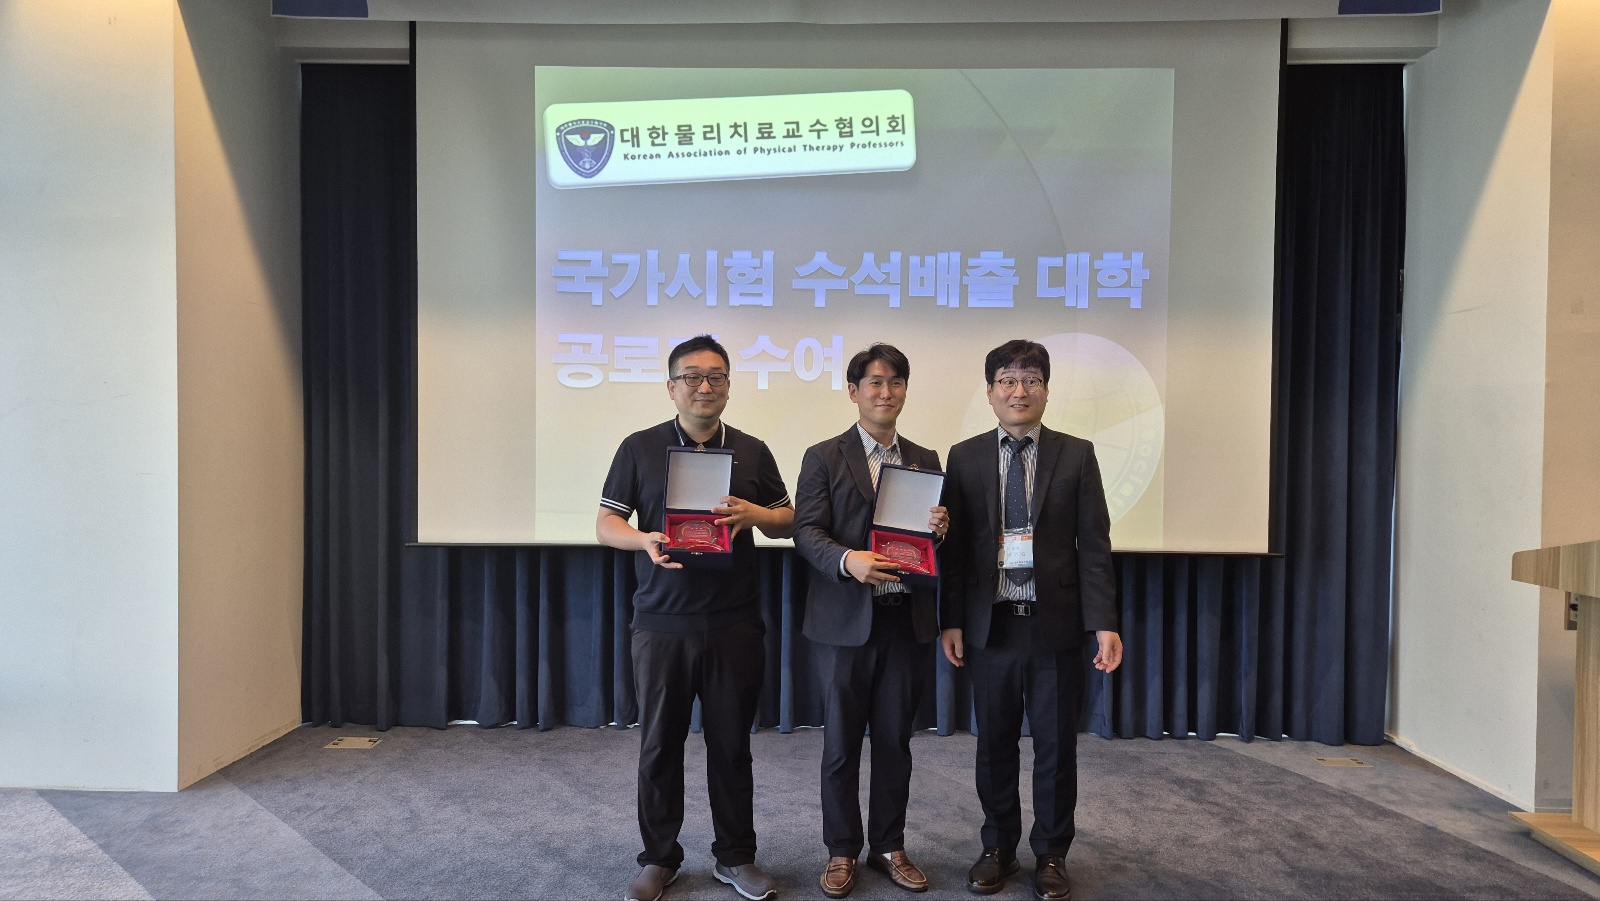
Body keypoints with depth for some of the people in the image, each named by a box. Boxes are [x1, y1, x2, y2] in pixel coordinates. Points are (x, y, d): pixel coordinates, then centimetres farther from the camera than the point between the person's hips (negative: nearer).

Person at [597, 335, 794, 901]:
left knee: (731, 743, 9)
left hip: (734, 625, 1)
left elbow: (787, 522, 12)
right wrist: (645, 541, -18)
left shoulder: (752, 452, 8)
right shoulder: (639, 449, 3)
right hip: (661, 623, -1)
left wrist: (754, 514, -10)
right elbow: (606, 524, 3)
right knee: (659, 745, 8)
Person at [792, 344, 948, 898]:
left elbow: (934, 540, 13)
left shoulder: (925, 461, 11)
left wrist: (939, 530, -11)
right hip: (846, 620, -3)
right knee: (841, 742, 8)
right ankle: (842, 851, 24)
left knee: (895, 740, 12)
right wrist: (848, 559, -26)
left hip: (908, 620, 3)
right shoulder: (824, 458, 0)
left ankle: (889, 847, 28)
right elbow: (806, 531, -8)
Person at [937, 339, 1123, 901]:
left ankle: (1051, 855, 26)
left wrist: (1105, 623, -9)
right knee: (994, 745, 12)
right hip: (989, 625, 1)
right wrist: (950, 621, -2)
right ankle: (998, 848, 29)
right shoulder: (965, 458, 4)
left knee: (1056, 747, 8)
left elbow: (1094, 545, -1)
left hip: (1055, 624, 0)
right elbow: (952, 547, 3)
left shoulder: (1076, 456, 2)